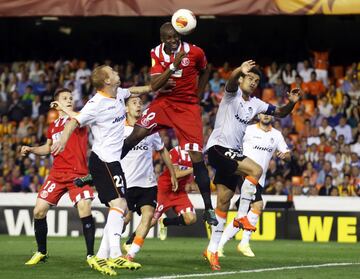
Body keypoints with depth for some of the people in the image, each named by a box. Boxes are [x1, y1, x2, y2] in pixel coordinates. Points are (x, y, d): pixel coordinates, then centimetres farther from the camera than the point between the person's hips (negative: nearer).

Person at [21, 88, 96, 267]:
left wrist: (66, 110, -16)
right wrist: (31, 150, 14)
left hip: (78, 174, -5)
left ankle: (90, 255, -10)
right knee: (39, 211, 1)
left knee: (85, 209, -20)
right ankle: (41, 252, 19)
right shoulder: (53, 126, 15)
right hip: (57, 174, 5)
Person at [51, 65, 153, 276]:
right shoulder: (97, 104, -17)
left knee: (121, 209, 8)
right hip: (103, 161, -10)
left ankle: (101, 257, 7)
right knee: (119, 205, -22)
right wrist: (63, 140, -42)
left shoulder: (119, 94, 9)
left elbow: (133, 91, 32)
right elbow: (75, 122, -25)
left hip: (113, 161, 10)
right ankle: (115, 255, -32)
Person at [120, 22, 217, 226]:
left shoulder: (194, 52, -9)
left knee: (197, 156, -9)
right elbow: (154, 86, -15)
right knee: (137, 134, -20)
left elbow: (204, 73, 13)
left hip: (188, 107, -2)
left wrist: (197, 95, 5)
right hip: (164, 102, 2)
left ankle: (209, 209, -4)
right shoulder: (157, 54, -5)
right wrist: (174, 65, -27)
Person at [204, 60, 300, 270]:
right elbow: (231, 81, -27)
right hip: (218, 148, -7)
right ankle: (242, 216, -18)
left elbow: (281, 113, 20)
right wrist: (240, 71, -51)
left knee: (224, 202, 6)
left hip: (233, 154, 7)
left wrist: (292, 103, -3)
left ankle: (212, 249, 10)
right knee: (256, 170, -25)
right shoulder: (233, 93, -4)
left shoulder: (255, 104, 16)